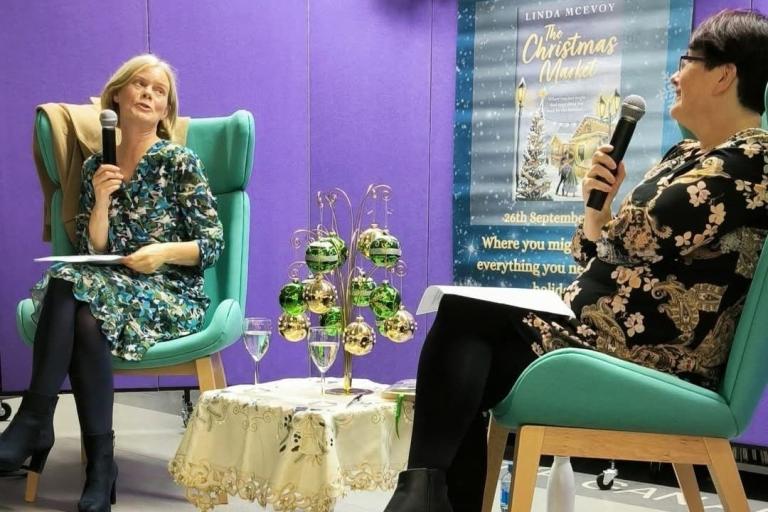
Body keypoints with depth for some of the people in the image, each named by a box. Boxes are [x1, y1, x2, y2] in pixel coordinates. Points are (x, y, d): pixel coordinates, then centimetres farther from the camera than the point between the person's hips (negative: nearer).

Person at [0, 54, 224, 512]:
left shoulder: (179, 161, 1)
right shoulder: (96, 165, 13)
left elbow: (214, 244, -2)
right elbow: (92, 251, 7)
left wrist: (165, 252, -19)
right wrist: (101, 201, -8)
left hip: (173, 297, -3)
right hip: (114, 289, 4)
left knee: (70, 287, -31)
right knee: (71, 289, -33)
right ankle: (99, 465, -30)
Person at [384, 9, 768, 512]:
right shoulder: (685, 156, 19)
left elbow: (642, 243, -17)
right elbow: (605, 258, 16)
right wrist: (598, 203, -4)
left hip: (650, 356, -9)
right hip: (604, 328, 9)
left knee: (462, 315, -15)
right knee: (466, 364, -12)